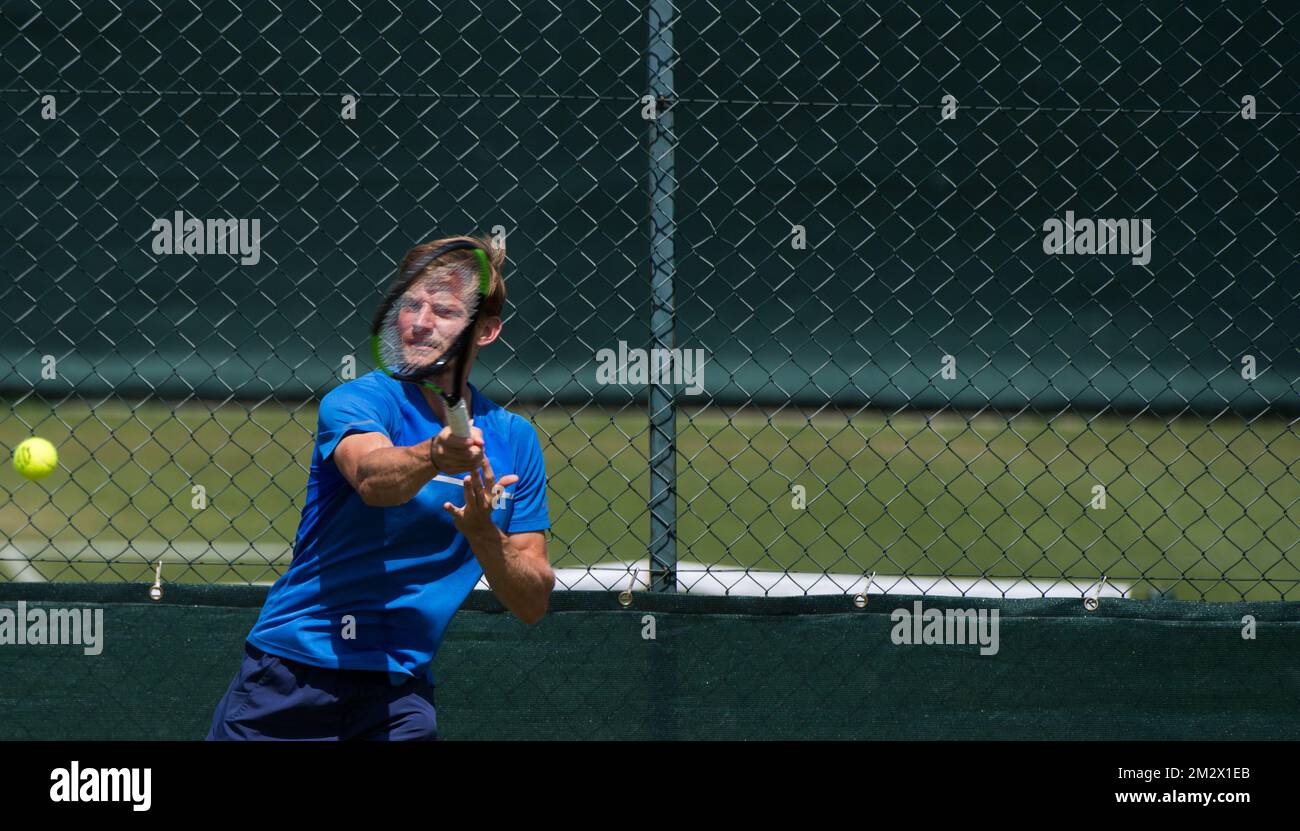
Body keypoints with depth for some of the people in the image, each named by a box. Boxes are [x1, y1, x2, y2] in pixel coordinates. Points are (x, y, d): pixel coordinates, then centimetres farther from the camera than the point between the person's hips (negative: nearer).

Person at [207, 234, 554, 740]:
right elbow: (371, 476, -30)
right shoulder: (357, 400, -7)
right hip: (290, 674, -3)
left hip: (398, 692, 3)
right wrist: (435, 455, -51)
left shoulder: (514, 441, 6)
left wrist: (484, 534, -17)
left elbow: (533, 603, 2)